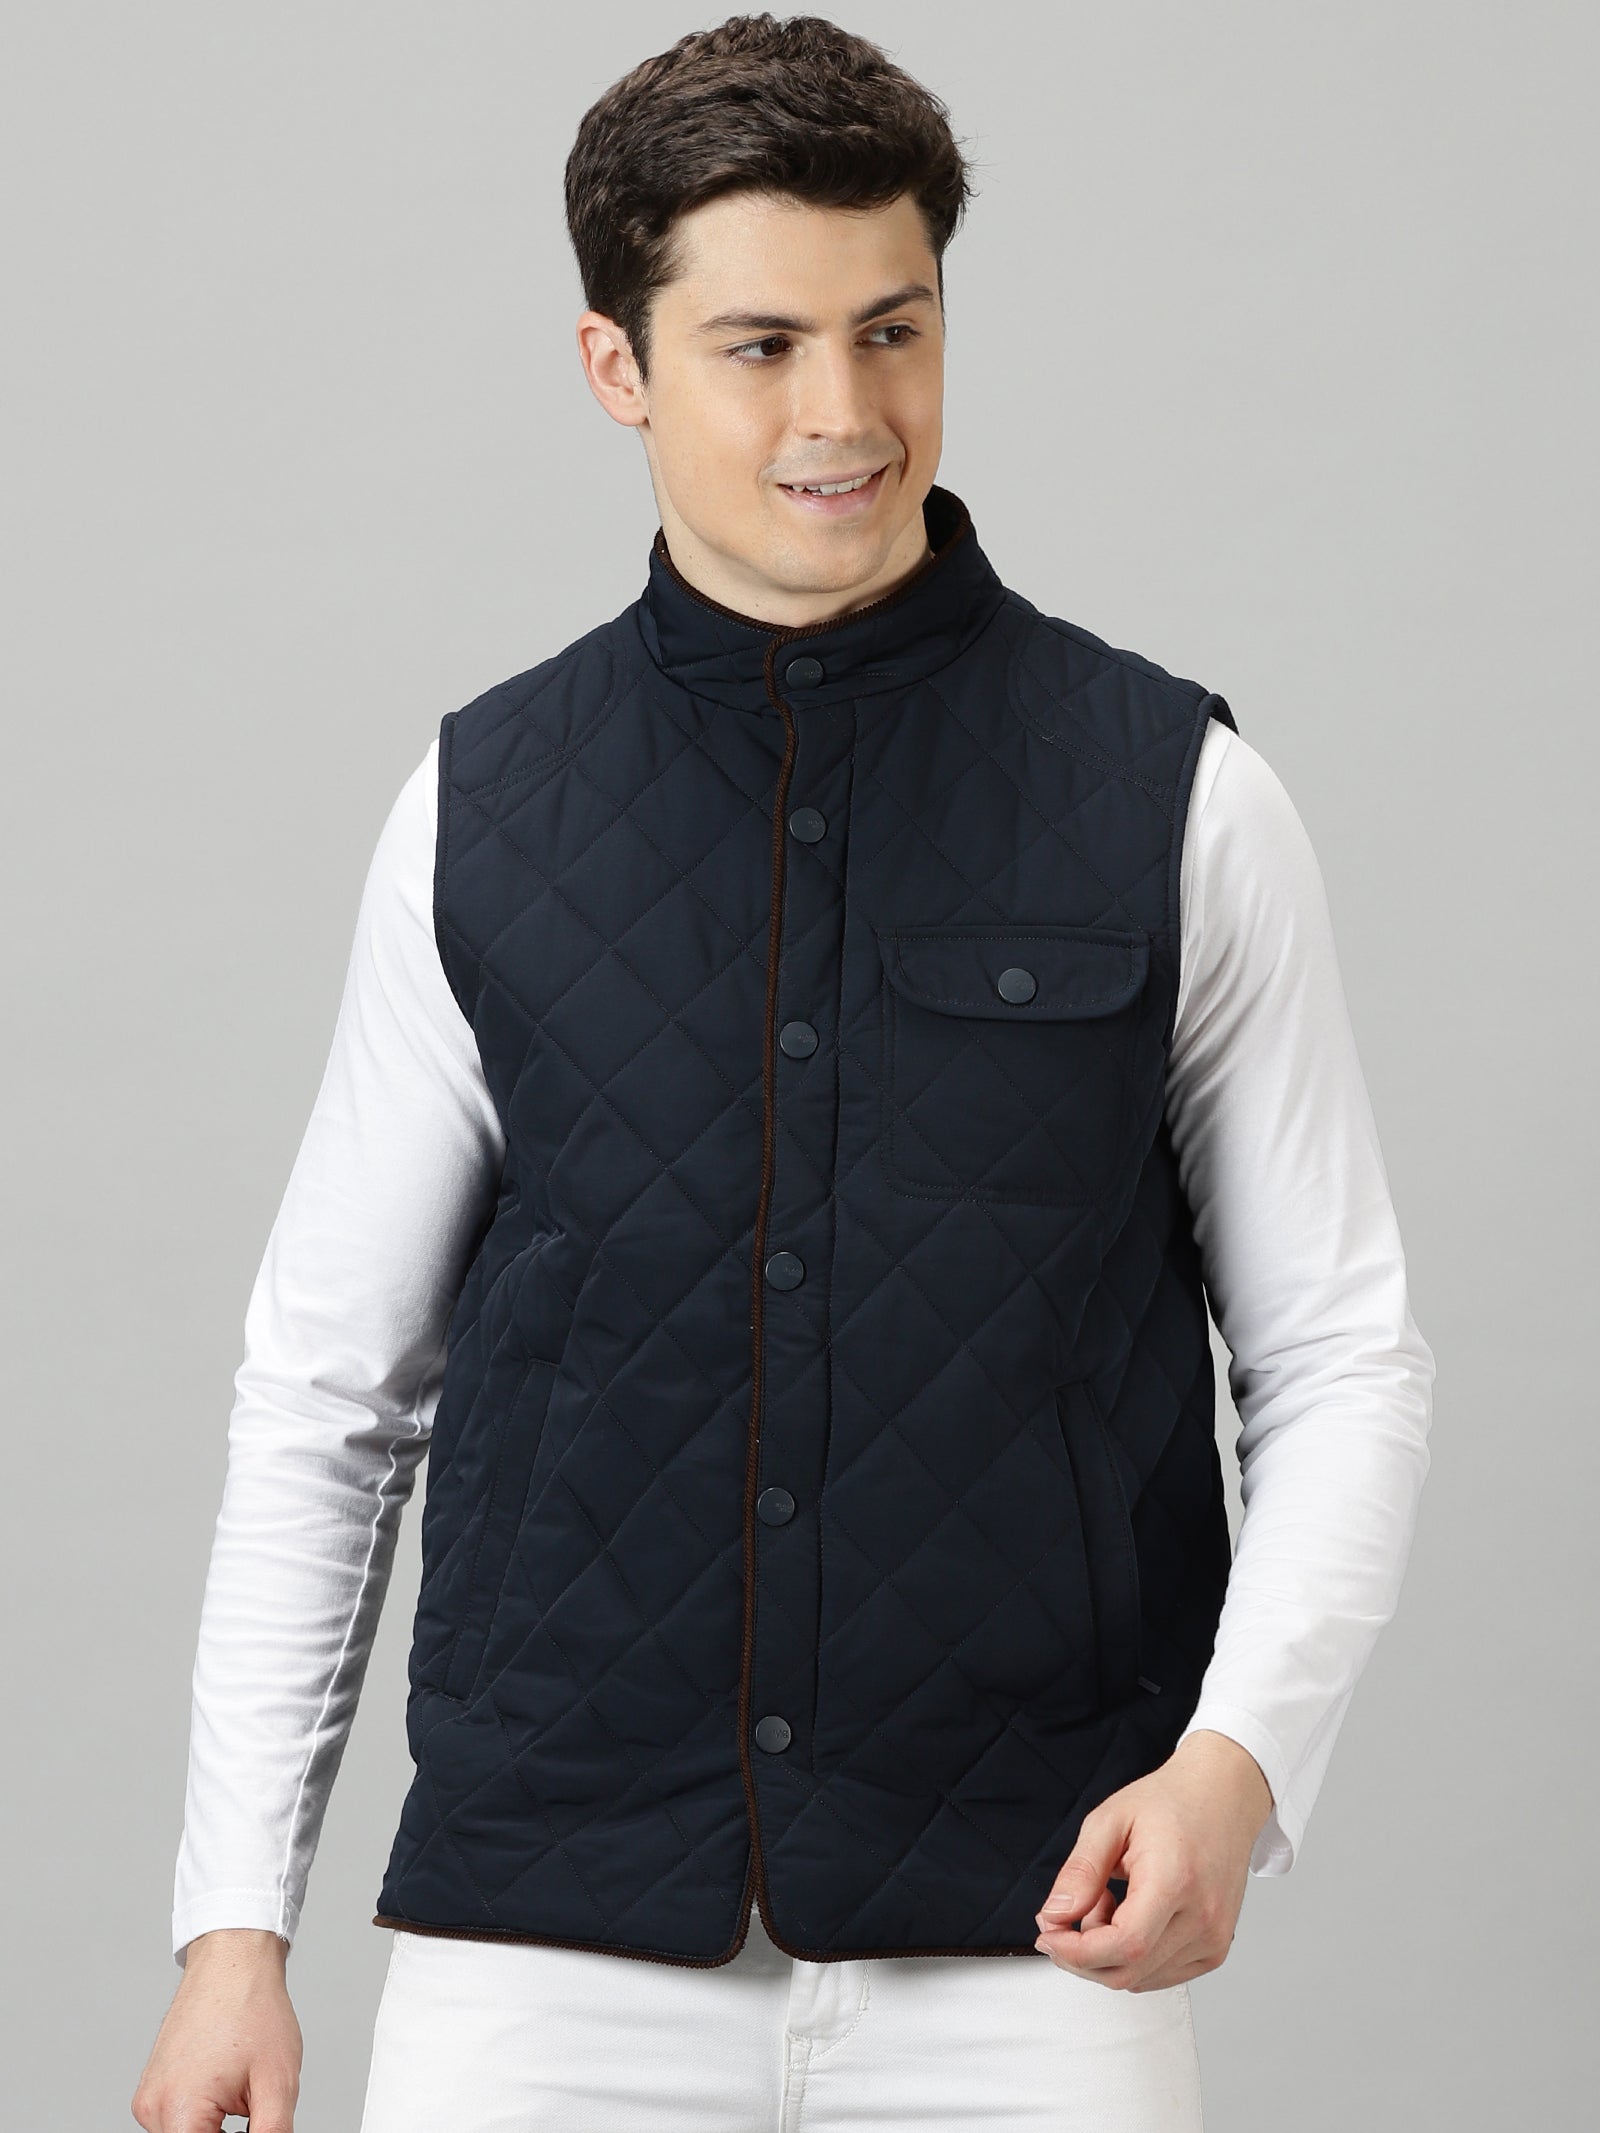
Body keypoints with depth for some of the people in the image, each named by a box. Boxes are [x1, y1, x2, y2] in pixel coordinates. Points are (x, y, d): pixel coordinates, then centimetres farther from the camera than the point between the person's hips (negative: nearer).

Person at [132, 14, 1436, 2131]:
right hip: (543, 1944, 1)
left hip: (1023, 1950, -1)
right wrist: (235, 1919, 4)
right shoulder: (479, 817, 6)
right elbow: (324, 1394, 10)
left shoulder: (1173, 801, 2)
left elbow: (1345, 1360, 5)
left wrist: (1239, 1753, -12)